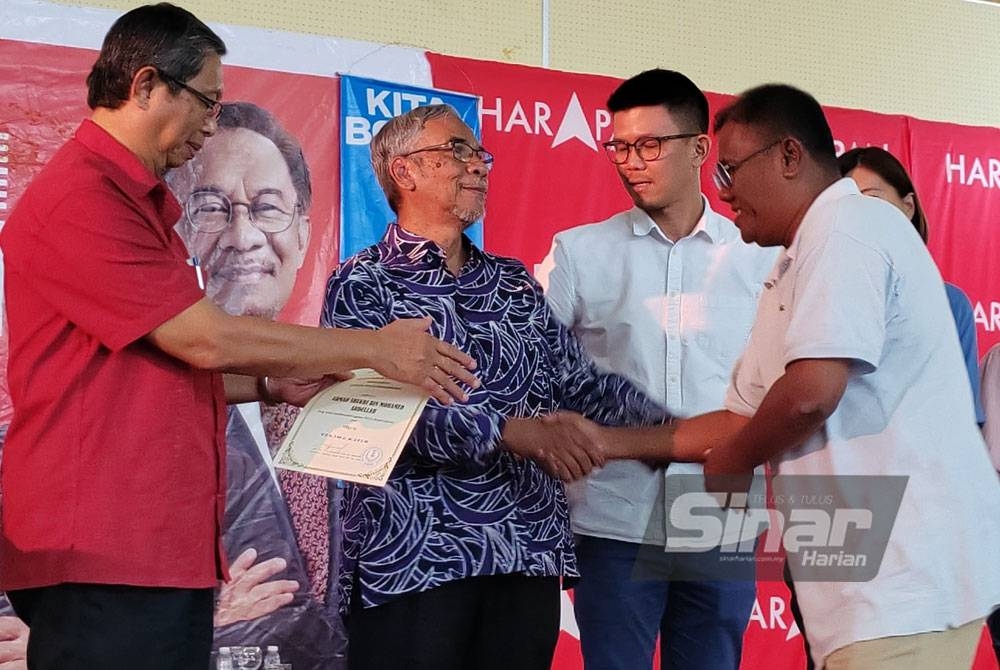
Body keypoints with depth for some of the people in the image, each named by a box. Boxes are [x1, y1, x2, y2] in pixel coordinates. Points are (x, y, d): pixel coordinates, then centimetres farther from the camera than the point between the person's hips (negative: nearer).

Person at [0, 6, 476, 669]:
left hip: (165, 553, 9)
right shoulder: (80, 201, -13)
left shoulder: (141, 202, 19)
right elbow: (206, 340, -16)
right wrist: (378, 348, -8)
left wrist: (273, 384, 11)